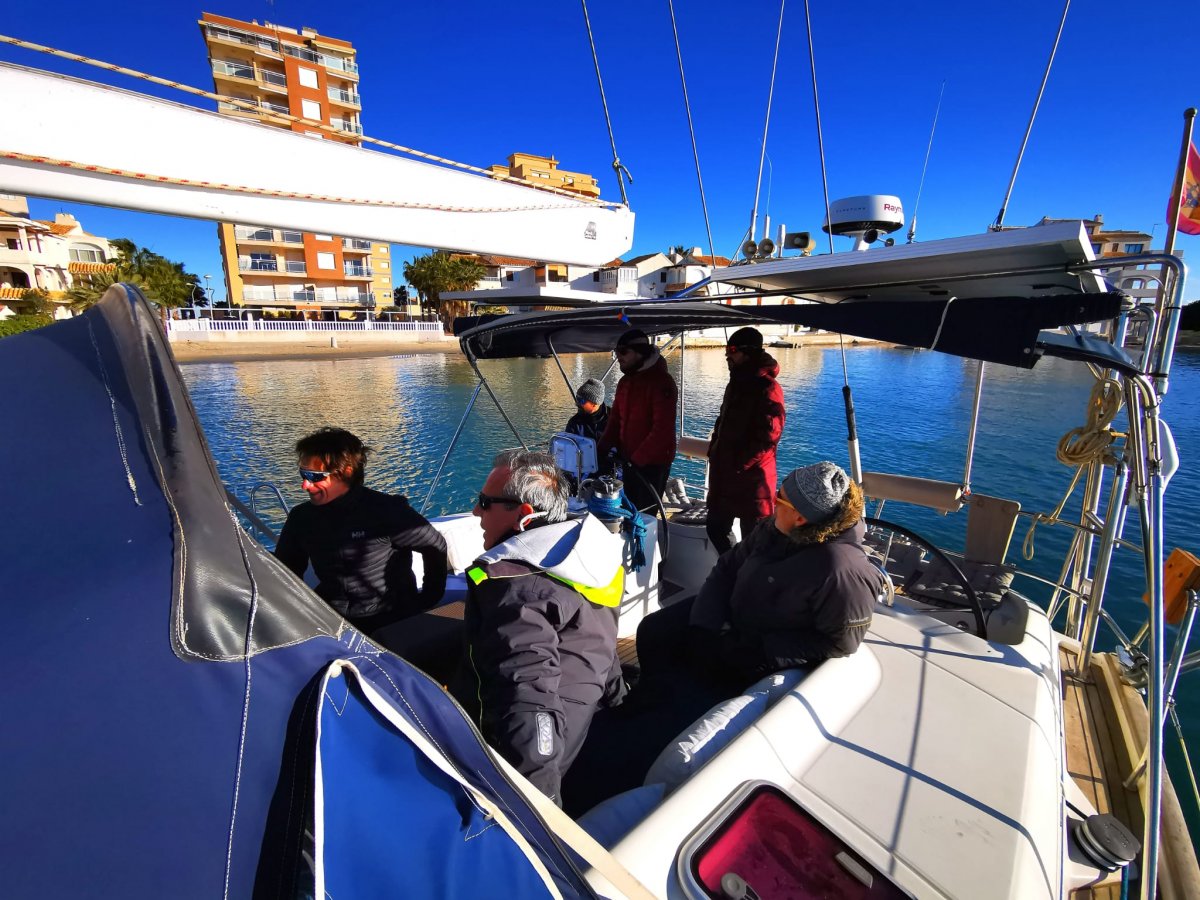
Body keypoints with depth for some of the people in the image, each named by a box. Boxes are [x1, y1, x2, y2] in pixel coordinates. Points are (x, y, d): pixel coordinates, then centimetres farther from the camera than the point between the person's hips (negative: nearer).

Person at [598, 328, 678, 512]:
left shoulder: (661, 381, -16)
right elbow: (615, 419, 14)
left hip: (653, 462, -8)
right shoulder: (624, 381, 10)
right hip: (630, 460, 8)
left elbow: (663, 429, -21)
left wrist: (638, 459, -21)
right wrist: (602, 449, 0)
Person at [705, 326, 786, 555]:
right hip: (725, 475, 9)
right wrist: (715, 453, 11)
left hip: (751, 477, -9)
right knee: (716, 527, 19)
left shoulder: (768, 388, -14)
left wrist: (739, 464, -17)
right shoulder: (736, 384, 14)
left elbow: (769, 435, -20)